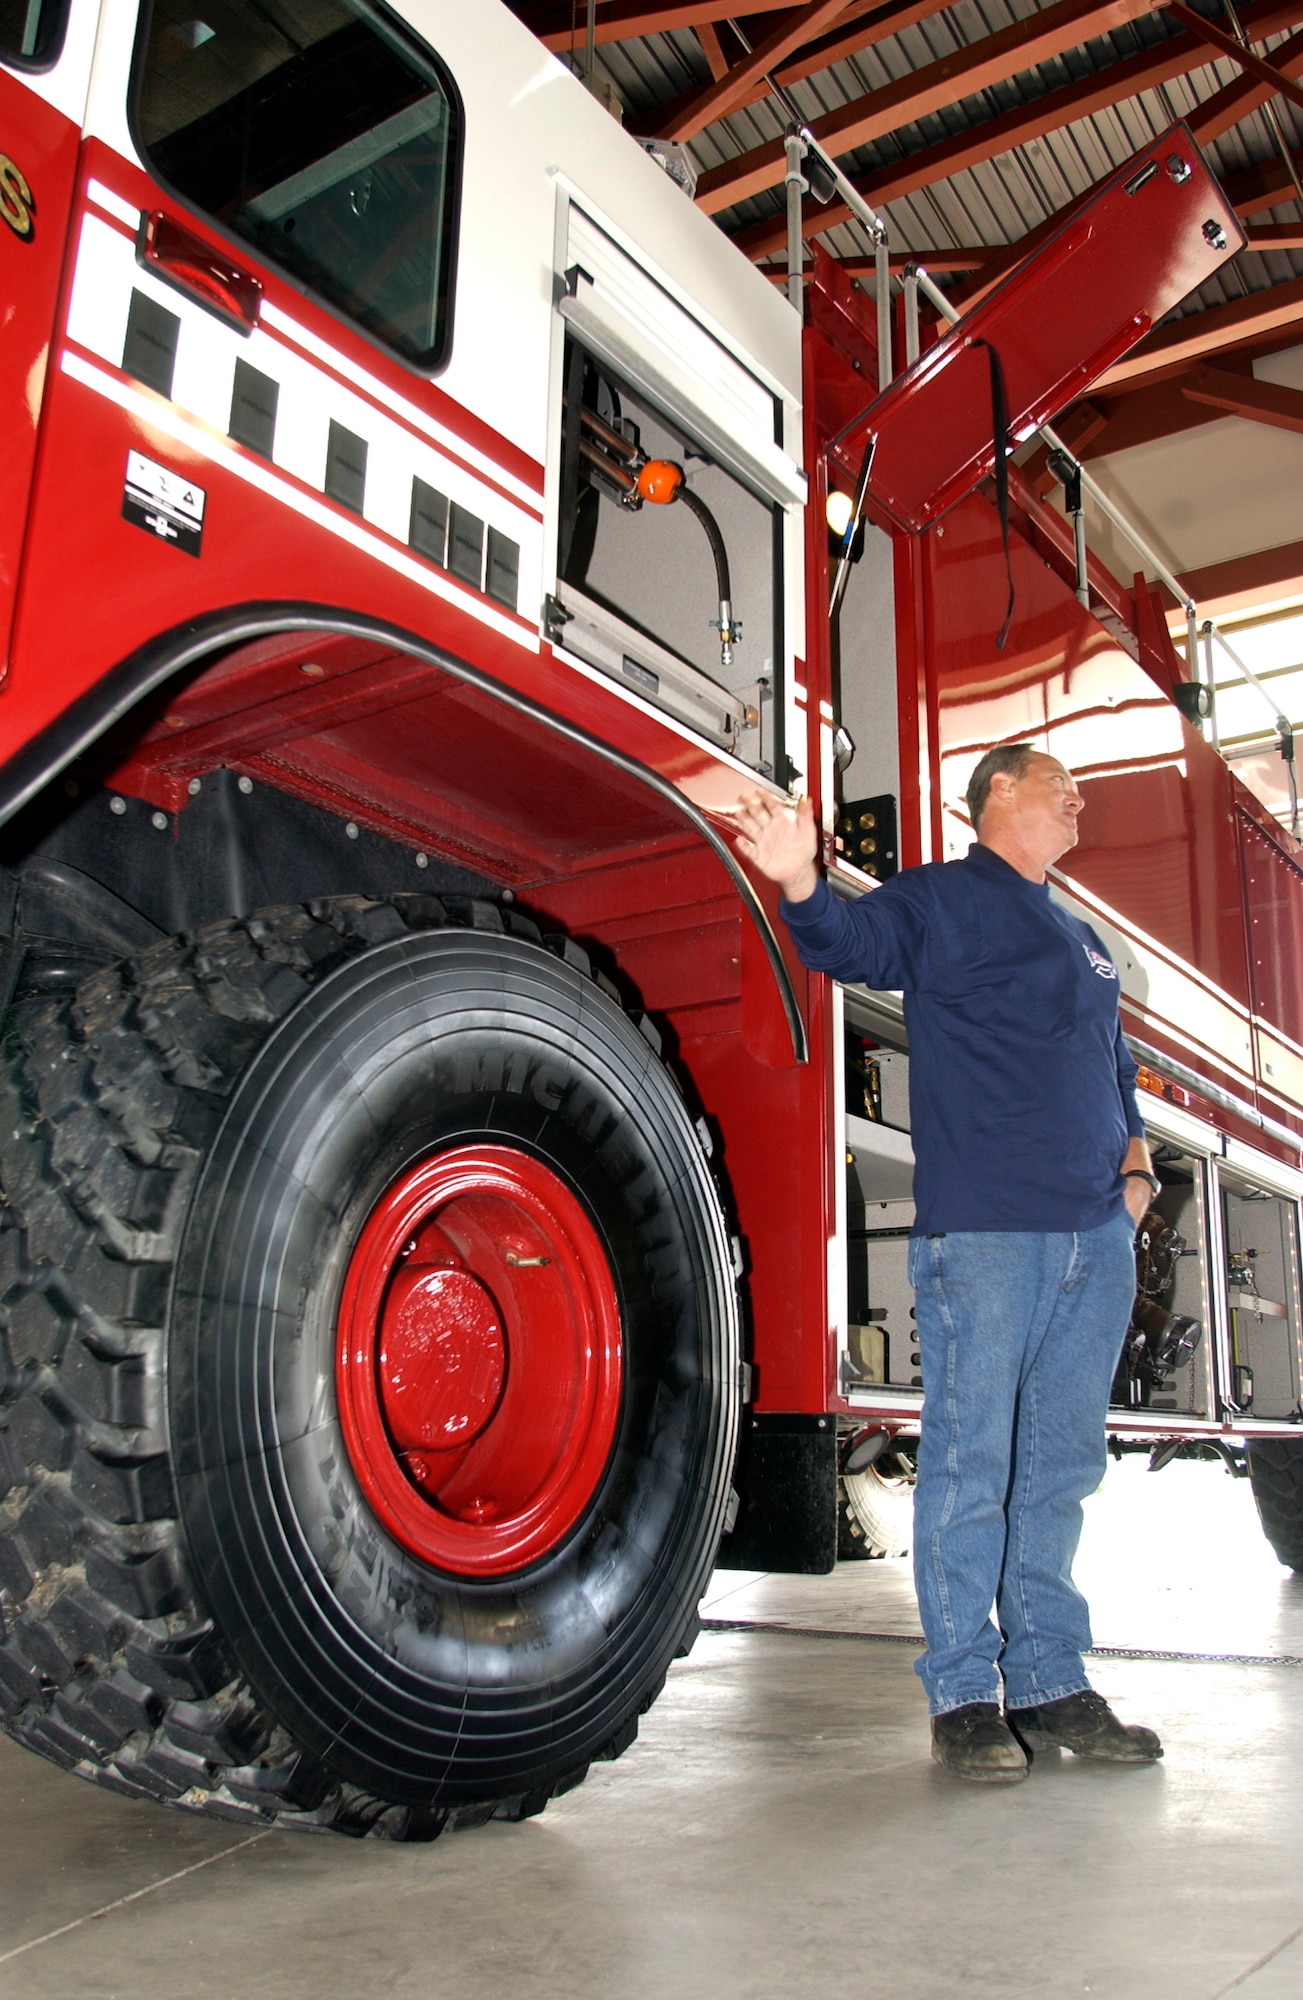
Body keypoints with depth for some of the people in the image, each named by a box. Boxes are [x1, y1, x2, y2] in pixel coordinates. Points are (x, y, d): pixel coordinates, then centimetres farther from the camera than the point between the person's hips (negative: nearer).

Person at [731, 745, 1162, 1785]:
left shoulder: (1082, 938, 24)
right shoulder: (940, 897, 4)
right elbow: (857, 941, -14)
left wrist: (1135, 1157, 13)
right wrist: (802, 886, -35)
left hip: (1096, 1234, 7)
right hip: (980, 1228, -7)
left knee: (1062, 1463, 10)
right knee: (972, 1459, -5)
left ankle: (1052, 1679, 20)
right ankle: (964, 1693, 5)